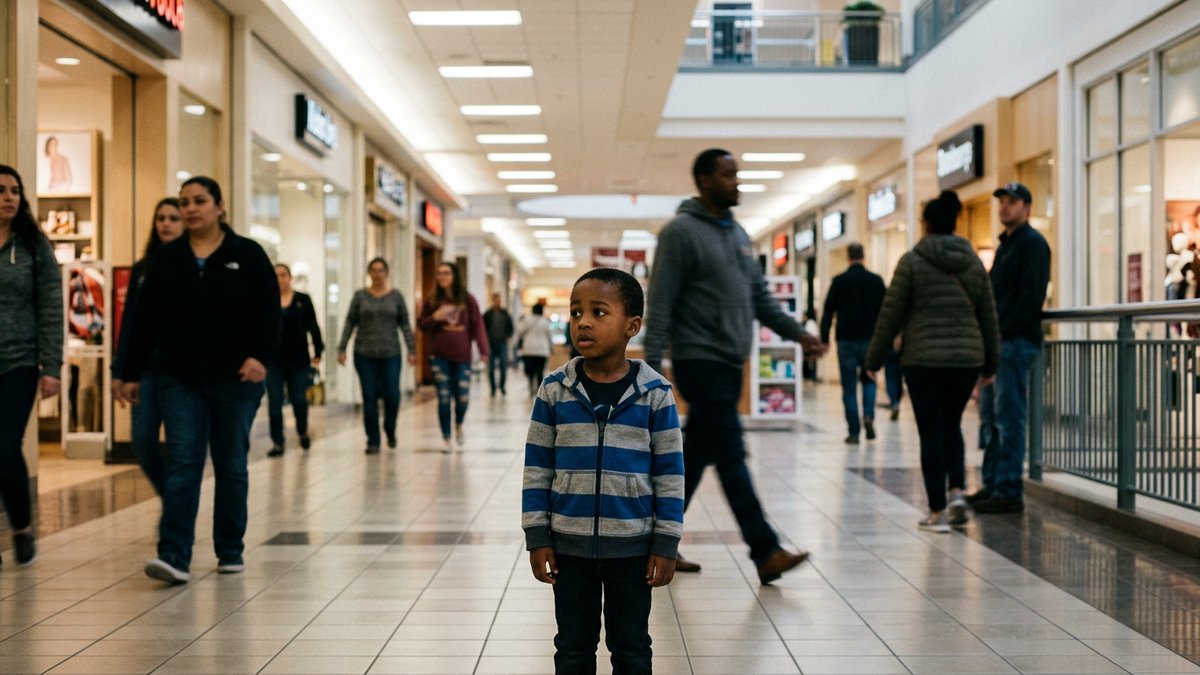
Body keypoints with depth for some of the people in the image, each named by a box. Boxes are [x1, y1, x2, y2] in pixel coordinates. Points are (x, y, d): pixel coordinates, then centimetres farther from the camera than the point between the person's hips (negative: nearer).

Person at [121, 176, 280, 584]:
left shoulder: (248, 255, 1)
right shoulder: (166, 259, 9)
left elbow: (268, 311, -5)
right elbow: (146, 320, 10)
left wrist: (260, 355, -20)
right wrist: (132, 374, 8)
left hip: (234, 380, -1)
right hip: (179, 380, 2)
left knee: (232, 466, 8)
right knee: (181, 463, -7)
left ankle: (230, 551, 19)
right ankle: (175, 556, -12)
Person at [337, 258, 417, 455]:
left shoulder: (396, 296, 5)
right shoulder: (360, 296, 5)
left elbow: (405, 324, 4)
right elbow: (350, 323, 5)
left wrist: (412, 350, -3)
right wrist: (342, 348, -1)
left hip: (391, 354, 0)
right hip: (365, 355, 0)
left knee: (392, 396, -4)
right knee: (369, 398, 0)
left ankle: (390, 430, 24)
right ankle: (373, 442, 8)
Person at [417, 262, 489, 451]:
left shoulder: (467, 299, 1)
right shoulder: (432, 299, 4)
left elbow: (478, 325, -1)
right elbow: (422, 325, 10)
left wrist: (483, 350, -9)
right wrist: (434, 318, -10)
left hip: (462, 356, 0)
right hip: (439, 356, 0)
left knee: (463, 397, -2)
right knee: (444, 398, 0)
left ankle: (459, 425, 30)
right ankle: (446, 438, 12)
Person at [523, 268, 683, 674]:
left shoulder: (654, 393, -8)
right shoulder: (554, 390, -5)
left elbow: (669, 473, -4)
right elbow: (537, 468, 1)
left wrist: (666, 544, -5)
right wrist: (537, 537, -2)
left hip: (632, 546, -1)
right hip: (569, 544, 1)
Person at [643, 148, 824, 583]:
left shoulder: (738, 234, 17)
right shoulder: (682, 232, -8)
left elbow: (760, 297, 20)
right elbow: (660, 303, -12)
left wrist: (797, 332, 8)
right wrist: (652, 365, -17)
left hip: (729, 364, 8)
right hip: (700, 362, -8)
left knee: (696, 456, 12)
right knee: (731, 457, -9)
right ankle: (766, 553, -9)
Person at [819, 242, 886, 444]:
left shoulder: (839, 281, -2)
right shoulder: (876, 280, 2)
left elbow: (828, 312, -3)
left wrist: (824, 339, 1)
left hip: (846, 340, -1)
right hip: (870, 339, 1)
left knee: (849, 387, 3)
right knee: (869, 380, 19)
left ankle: (853, 432, 0)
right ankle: (868, 416, -6)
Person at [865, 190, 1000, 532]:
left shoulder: (912, 261, -5)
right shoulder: (973, 261, 7)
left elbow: (891, 314, -5)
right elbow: (988, 316, 10)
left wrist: (875, 359, 4)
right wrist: (990, 363, 19)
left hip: (924, 359, -4)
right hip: (967, 359, 4)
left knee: (931, 431, 3)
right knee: (951, 425, 20)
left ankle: (937, 511, 5)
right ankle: (957, 491, 3)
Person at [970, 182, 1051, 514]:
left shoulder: (1033, 243, -7)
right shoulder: (1005, 244, 22)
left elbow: (1031, 296, -18)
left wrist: (1004, 331, -20)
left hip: (1017, 341, -10)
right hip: (997, 341, 10)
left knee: (1009, 417, -8)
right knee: (990, 416, 12)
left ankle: (1010, 492, -5)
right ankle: (992, 486, 18)